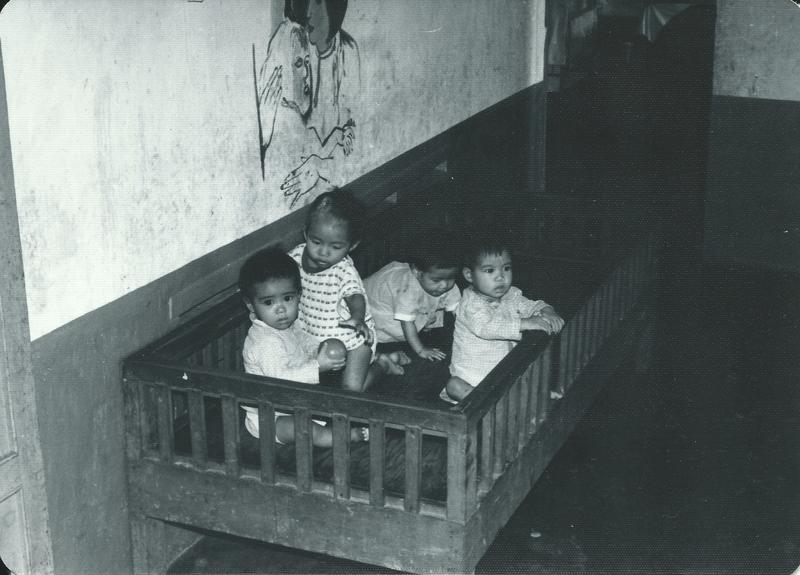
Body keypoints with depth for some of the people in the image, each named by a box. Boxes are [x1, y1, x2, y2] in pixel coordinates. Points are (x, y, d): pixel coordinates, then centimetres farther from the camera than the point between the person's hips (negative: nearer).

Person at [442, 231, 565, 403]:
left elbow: (531, 305, 12)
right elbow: (485, 327, -38)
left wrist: (547, 312, -15)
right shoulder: (471, 303, -22)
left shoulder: (510, 295, 2)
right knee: (454, 386, -33)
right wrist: (525, 323, -42)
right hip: (471, 374, -7)